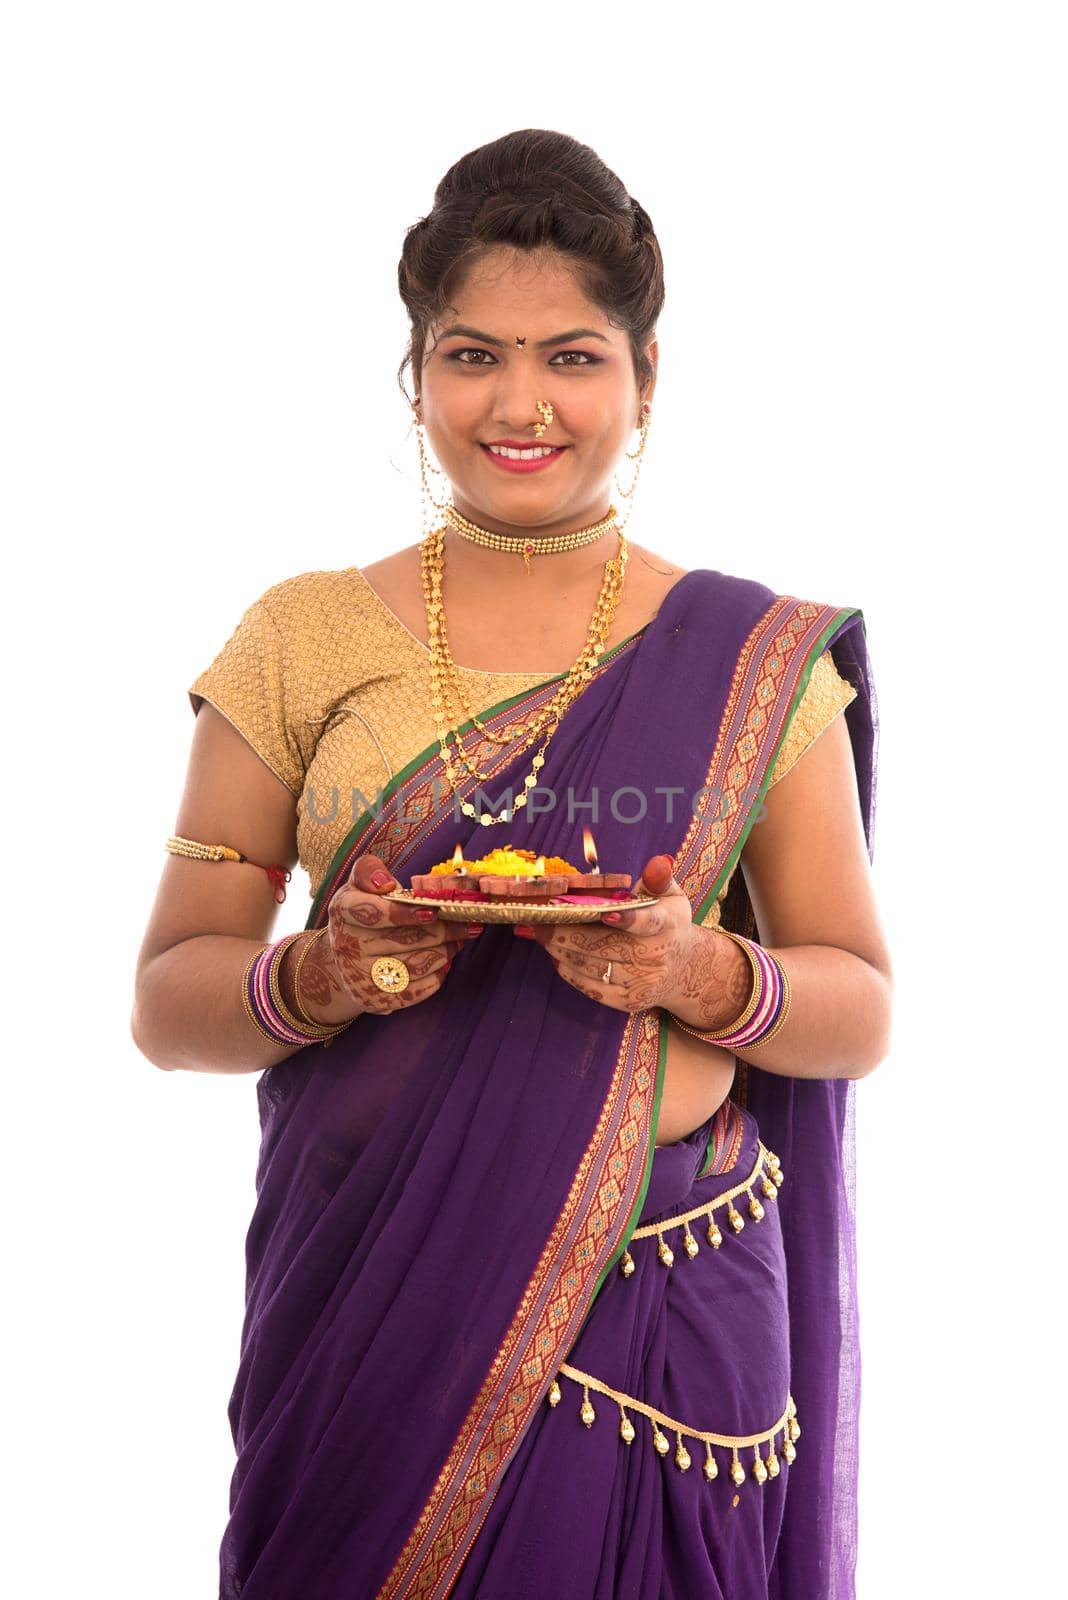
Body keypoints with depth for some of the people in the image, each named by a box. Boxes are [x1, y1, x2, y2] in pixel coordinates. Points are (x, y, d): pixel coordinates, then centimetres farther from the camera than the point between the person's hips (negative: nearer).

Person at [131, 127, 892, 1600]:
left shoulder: (759, 661, 2)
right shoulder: (302, 641, 2)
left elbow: (861, 1009, 4)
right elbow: (168, 1001, 4)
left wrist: (707, 976, -15)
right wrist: (316, 978, -16)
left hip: (667, 1310, 0)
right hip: (368, 1306, 1)